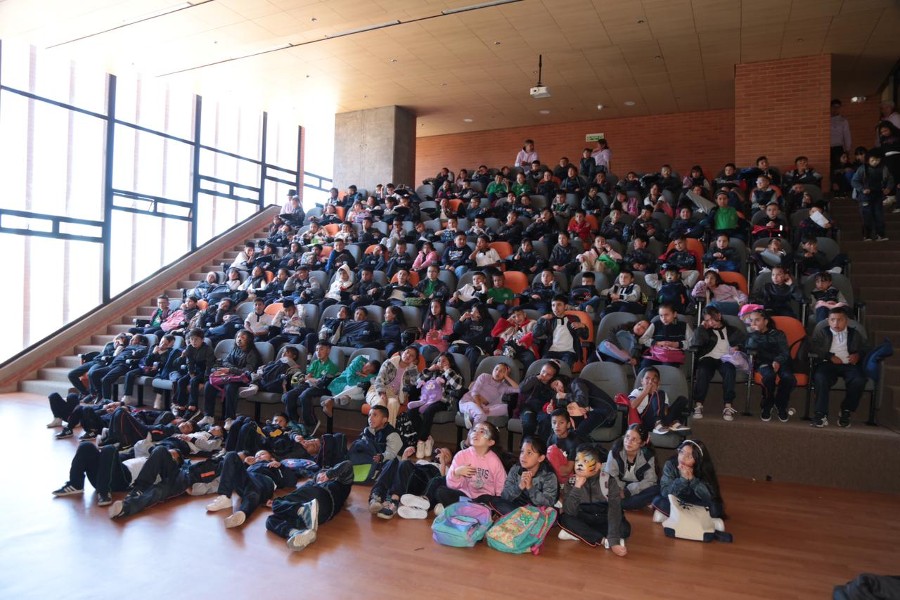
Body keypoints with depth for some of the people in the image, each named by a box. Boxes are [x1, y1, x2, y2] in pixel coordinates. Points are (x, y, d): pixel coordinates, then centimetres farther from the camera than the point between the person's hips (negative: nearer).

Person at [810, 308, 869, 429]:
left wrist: (858, 355, -2)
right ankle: (821, 415, -30)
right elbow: (814, 347, 0)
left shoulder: (855, 333, 16)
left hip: (850, 365, 2)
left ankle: (846, 412, -9)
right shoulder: (821, 331, 10)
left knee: (859, 381, -31)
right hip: (829, 363, -1)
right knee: (820, 378, -35)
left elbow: (865, 348, 21)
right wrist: (830, 356, -13)